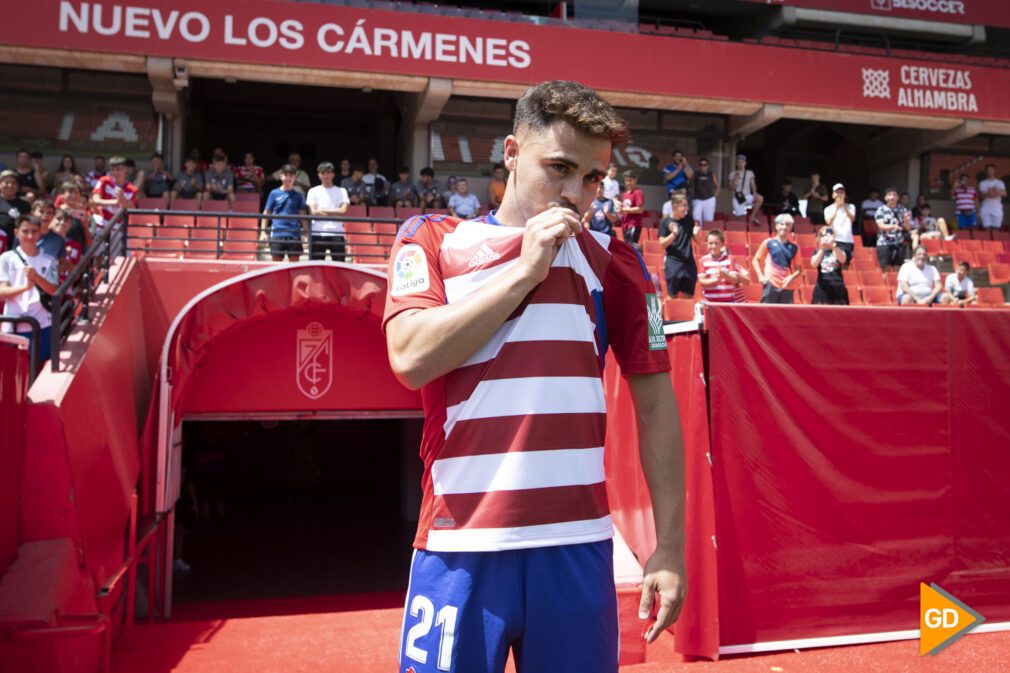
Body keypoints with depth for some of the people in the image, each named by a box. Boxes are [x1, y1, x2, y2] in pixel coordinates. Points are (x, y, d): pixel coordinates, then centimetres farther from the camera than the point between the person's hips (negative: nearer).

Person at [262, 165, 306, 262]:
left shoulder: (298, 195, 7)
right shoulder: (274, 193, 6)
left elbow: (302, 215, 8)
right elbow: (266, 213, 8)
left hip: (294, 234, 0)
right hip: (277, 233, 0)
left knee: (294, 261, 1)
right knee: (276, 260, 3)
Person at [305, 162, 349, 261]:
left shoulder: (341, 191, 9)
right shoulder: (313, 191, 9)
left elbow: (343, 210, -5)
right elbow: (313, 212, -3)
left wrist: (323, 210, -5)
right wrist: (335, 213, -5)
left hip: (336, 233, 0)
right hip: (317, 233, 0)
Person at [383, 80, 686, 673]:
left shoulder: (613, 261, 7)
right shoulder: (432, 240, 4)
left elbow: (655, 402, 7)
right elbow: (412, 358, -11)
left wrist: (670, 548, 2)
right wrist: (526, 268, -9)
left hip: (579, 548, 2)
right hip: (462, 548, -1)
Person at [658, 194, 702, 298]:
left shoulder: (689, 219, 5)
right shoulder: (665, 222, -4)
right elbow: (662, 244, -7)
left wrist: (696, 233, -10)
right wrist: (673, 234, -22)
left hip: (689, 262, 3)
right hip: (673, 262, -3)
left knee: (689, 296, 7)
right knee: (673, 296, 2)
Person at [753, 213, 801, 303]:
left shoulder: (793, 247, 9)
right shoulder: (768, 243, 3)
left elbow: (798, 269, 12)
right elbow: (755, 260, 7)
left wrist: (792, 277, -9)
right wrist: (760, 276, -7)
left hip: (787, 287, 3)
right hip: (771, 284, -3)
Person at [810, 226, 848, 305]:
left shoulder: (839, 249, 11)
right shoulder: (817, 251, 9)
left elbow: (843, 260, -11)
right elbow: (814, 264, -11)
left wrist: (833, 245, -25)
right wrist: (822, 249, -22)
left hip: (838, 288, 1)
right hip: (822, 288, -1)